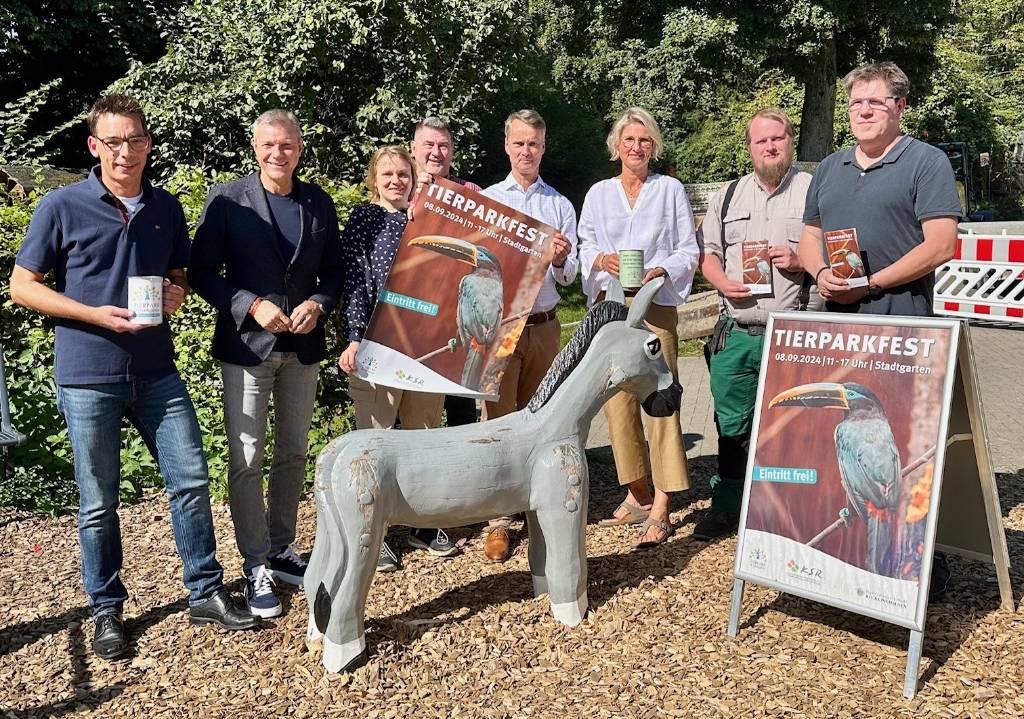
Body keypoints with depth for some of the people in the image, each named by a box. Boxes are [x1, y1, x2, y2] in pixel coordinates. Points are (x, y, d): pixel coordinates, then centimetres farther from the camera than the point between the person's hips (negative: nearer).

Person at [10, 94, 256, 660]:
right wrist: (96, 315, -16)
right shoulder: (62, 206, -6)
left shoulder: (166, 208, 7)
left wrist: (177, 292, -6)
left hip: (156, 371, 3)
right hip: (88, 376, -3)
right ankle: (106, 609, 24)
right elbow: (23, 285, -3)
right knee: (98, 503, 7)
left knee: (191, 479, 4)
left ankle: (205, 593, 20)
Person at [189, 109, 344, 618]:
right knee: (246, 461, -1)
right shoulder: (226, 200, -5)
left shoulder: (319, 202, 5)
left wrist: (318, 305, -10)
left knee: (293, 454, 14)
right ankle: (256, 567, 12)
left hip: (302, 346, 4)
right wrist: (252, 306, -18)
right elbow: (202, 273, -6)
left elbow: (334, 270, 9)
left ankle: (282, 550, 30)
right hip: (246, 345, -4)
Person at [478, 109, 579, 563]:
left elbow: (568, 278, 6)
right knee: (498, 420, -2)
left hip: (544, 325, 2)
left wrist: (561, 260, -16)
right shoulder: (486, 199, 6)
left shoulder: (560, 205, 10)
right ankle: (497, 521, 4)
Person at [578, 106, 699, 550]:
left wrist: (661, 271, -12)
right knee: (617, 401, 3)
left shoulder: (670, 189, 10)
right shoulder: (599, 194, 16)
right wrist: (600, 259, -7)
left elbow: (688, 251, 7)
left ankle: (659, 511, -9)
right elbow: (585, 248, 16)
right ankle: (638, 493, 18)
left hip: (655, 306, -3)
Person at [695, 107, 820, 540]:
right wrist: (723, 283, -3)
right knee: (731, 425, 9)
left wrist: (801, 262, -14)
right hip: (735, 333, 4)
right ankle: (726, 508, 21)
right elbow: (707, 252, 17)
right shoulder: (727, 196, 16)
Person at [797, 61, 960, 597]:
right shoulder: (830, 168, 19)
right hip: (835, 323, 6)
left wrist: (870, 284, -15)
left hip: (898, 322, -6)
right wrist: (821, 273, -3)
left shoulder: (926, 162, 0)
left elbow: (940, 246, -10)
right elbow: (809, 236, 19)